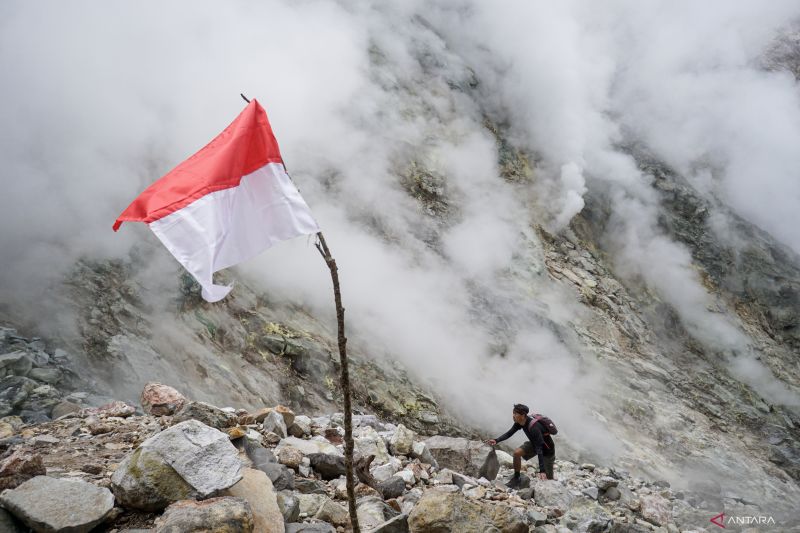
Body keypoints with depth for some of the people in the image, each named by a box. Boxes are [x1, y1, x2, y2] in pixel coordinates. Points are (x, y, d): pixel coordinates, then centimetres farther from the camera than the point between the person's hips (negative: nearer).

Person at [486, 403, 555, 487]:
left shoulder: (534, 427, -39)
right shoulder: (519, 422, -16)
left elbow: (539, 450, -40)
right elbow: (509, 433, -5)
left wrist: (542, 470, -44)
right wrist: (496, 440, -22)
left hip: (547, 449, -7)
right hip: (534, 443, 7)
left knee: (547, 479, -7)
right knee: (517, 452, -13)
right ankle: (516, 478, 3)